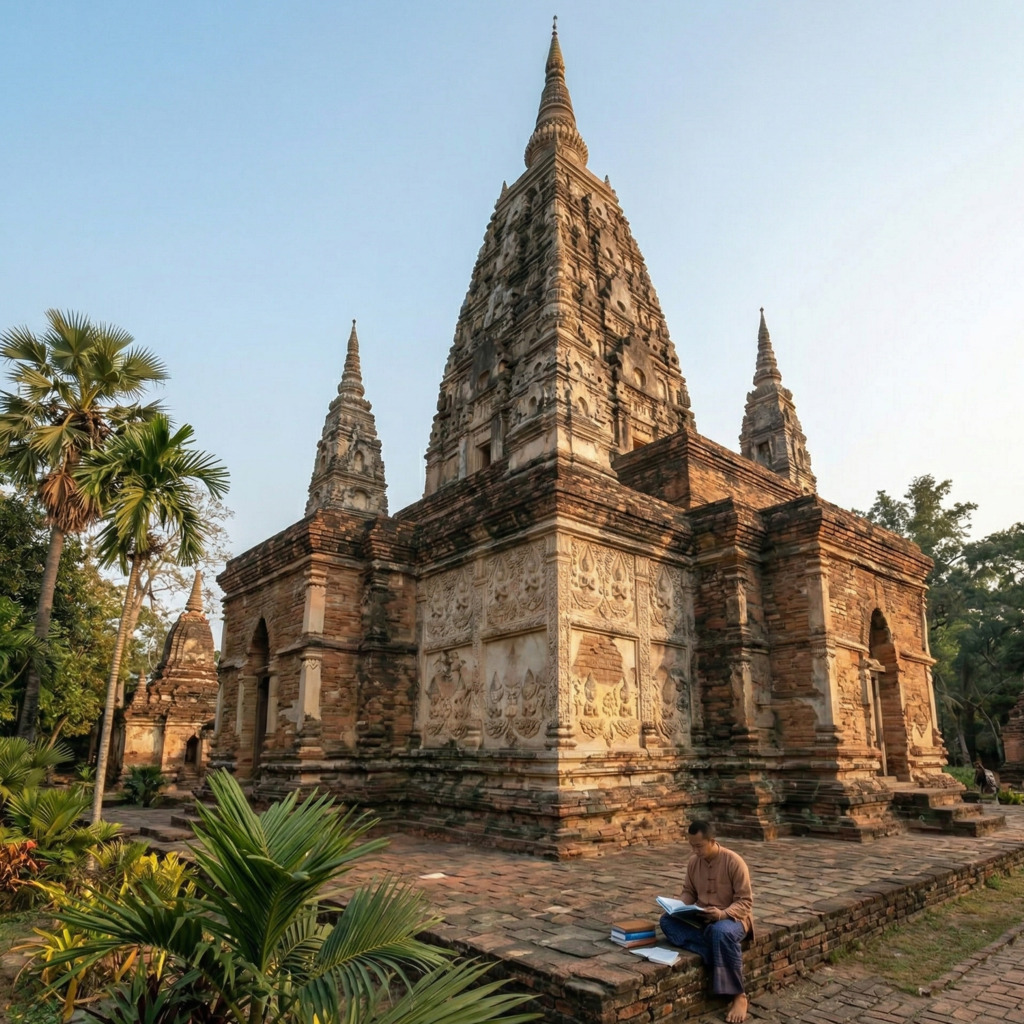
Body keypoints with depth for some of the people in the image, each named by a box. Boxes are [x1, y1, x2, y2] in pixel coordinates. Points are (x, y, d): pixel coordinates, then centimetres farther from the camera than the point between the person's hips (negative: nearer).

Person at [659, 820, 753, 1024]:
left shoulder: (734, 862, -17)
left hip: (732, 918, -5)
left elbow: (745, 902, -15)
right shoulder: (694, 861, 0)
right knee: (667, 921, -20)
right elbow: (689, 891, 12)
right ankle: (712, 954, -28)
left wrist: (722, 914, -32)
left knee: (721, 931, -41)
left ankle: (739, 995, -25)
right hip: (701, 918, 6)